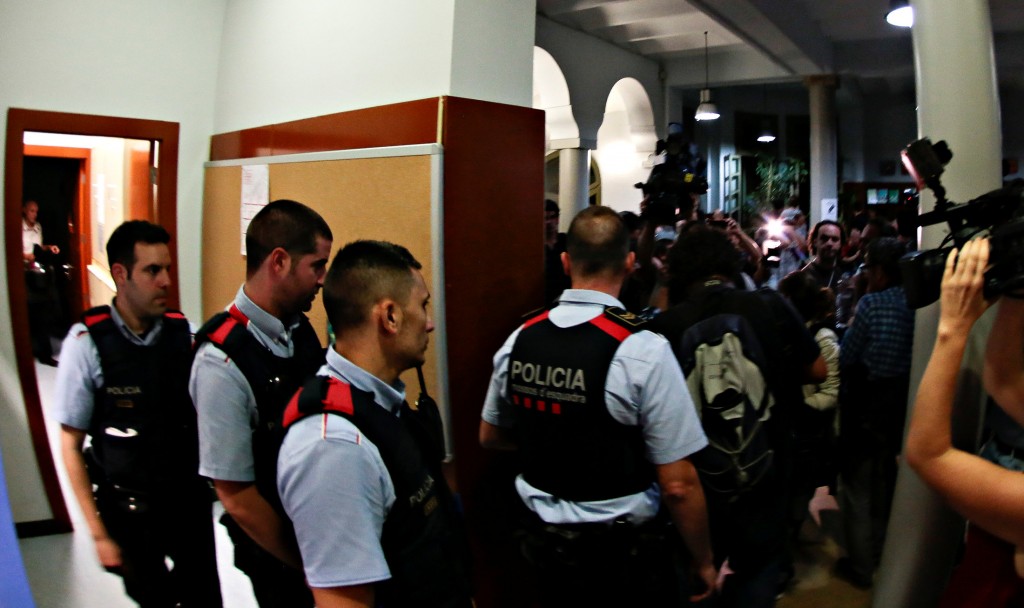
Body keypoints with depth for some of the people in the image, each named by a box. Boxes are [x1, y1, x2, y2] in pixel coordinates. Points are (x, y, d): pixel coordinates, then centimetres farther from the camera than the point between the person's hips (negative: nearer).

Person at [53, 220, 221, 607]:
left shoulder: (183, 333, -7)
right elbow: (71, 447, -8)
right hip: (128, 509, -2)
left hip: (190, 499, 2)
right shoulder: (87, 343, -13)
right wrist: (99, 533, -7)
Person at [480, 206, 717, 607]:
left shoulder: (518, 341, -7)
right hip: (622, 550, -4)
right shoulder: (642, 351, -22)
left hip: (544, 542, 5)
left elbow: (490, 435, 9)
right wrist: (704, 562, -3)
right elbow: (678, 485, -18)